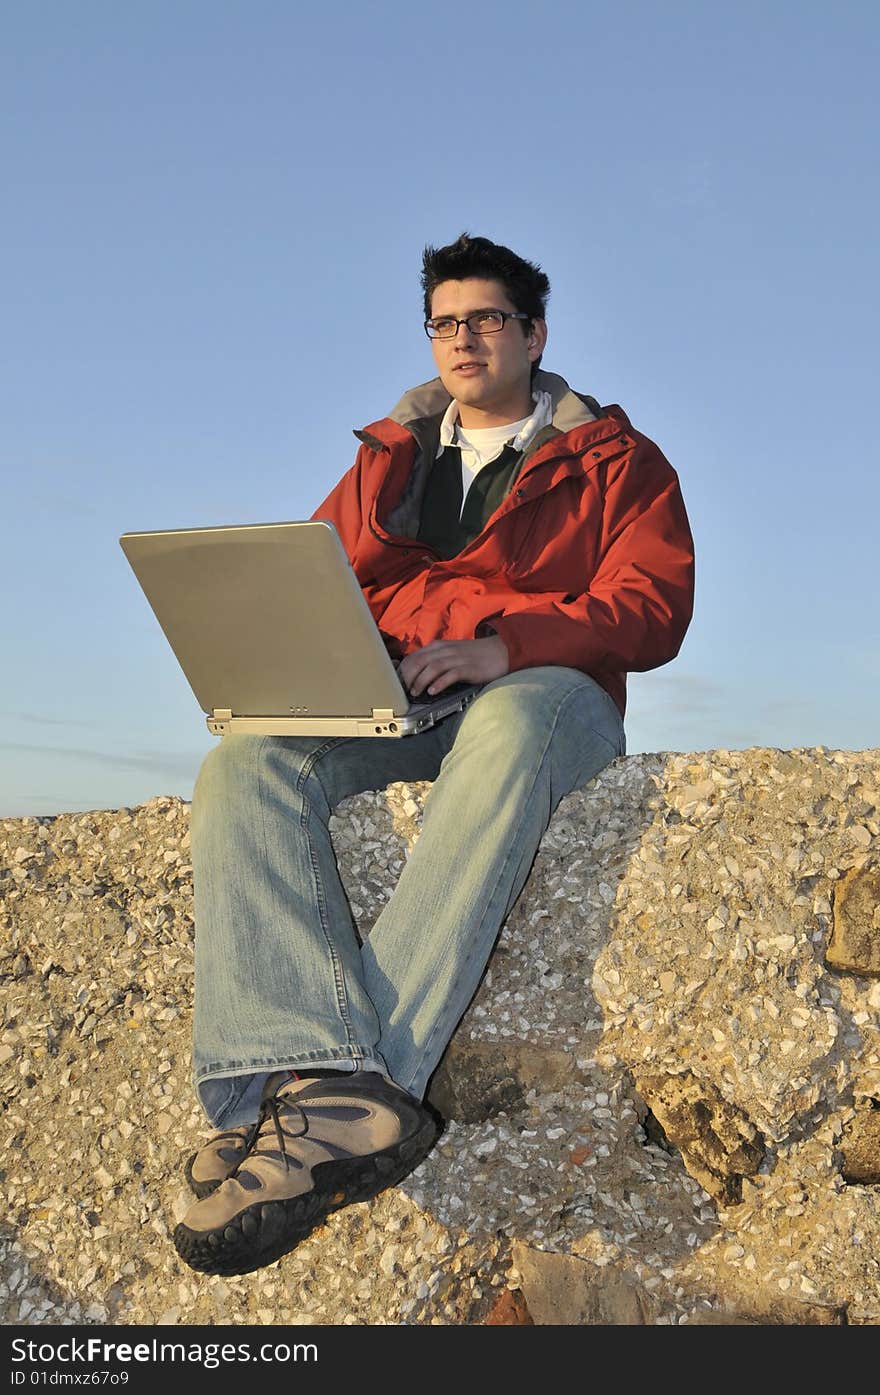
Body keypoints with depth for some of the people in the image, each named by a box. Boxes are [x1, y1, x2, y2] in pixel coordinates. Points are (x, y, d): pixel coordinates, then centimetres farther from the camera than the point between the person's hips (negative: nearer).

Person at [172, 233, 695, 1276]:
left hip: (542, 688, -3)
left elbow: (651, 610, 1)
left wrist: (504, 645, -17)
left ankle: (317, 1102, -52)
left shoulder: (613, 460, 16)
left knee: (506, 734, -42)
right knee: (245, 762, -30)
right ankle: (332, 1079, -53)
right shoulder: (391, 456, 28)